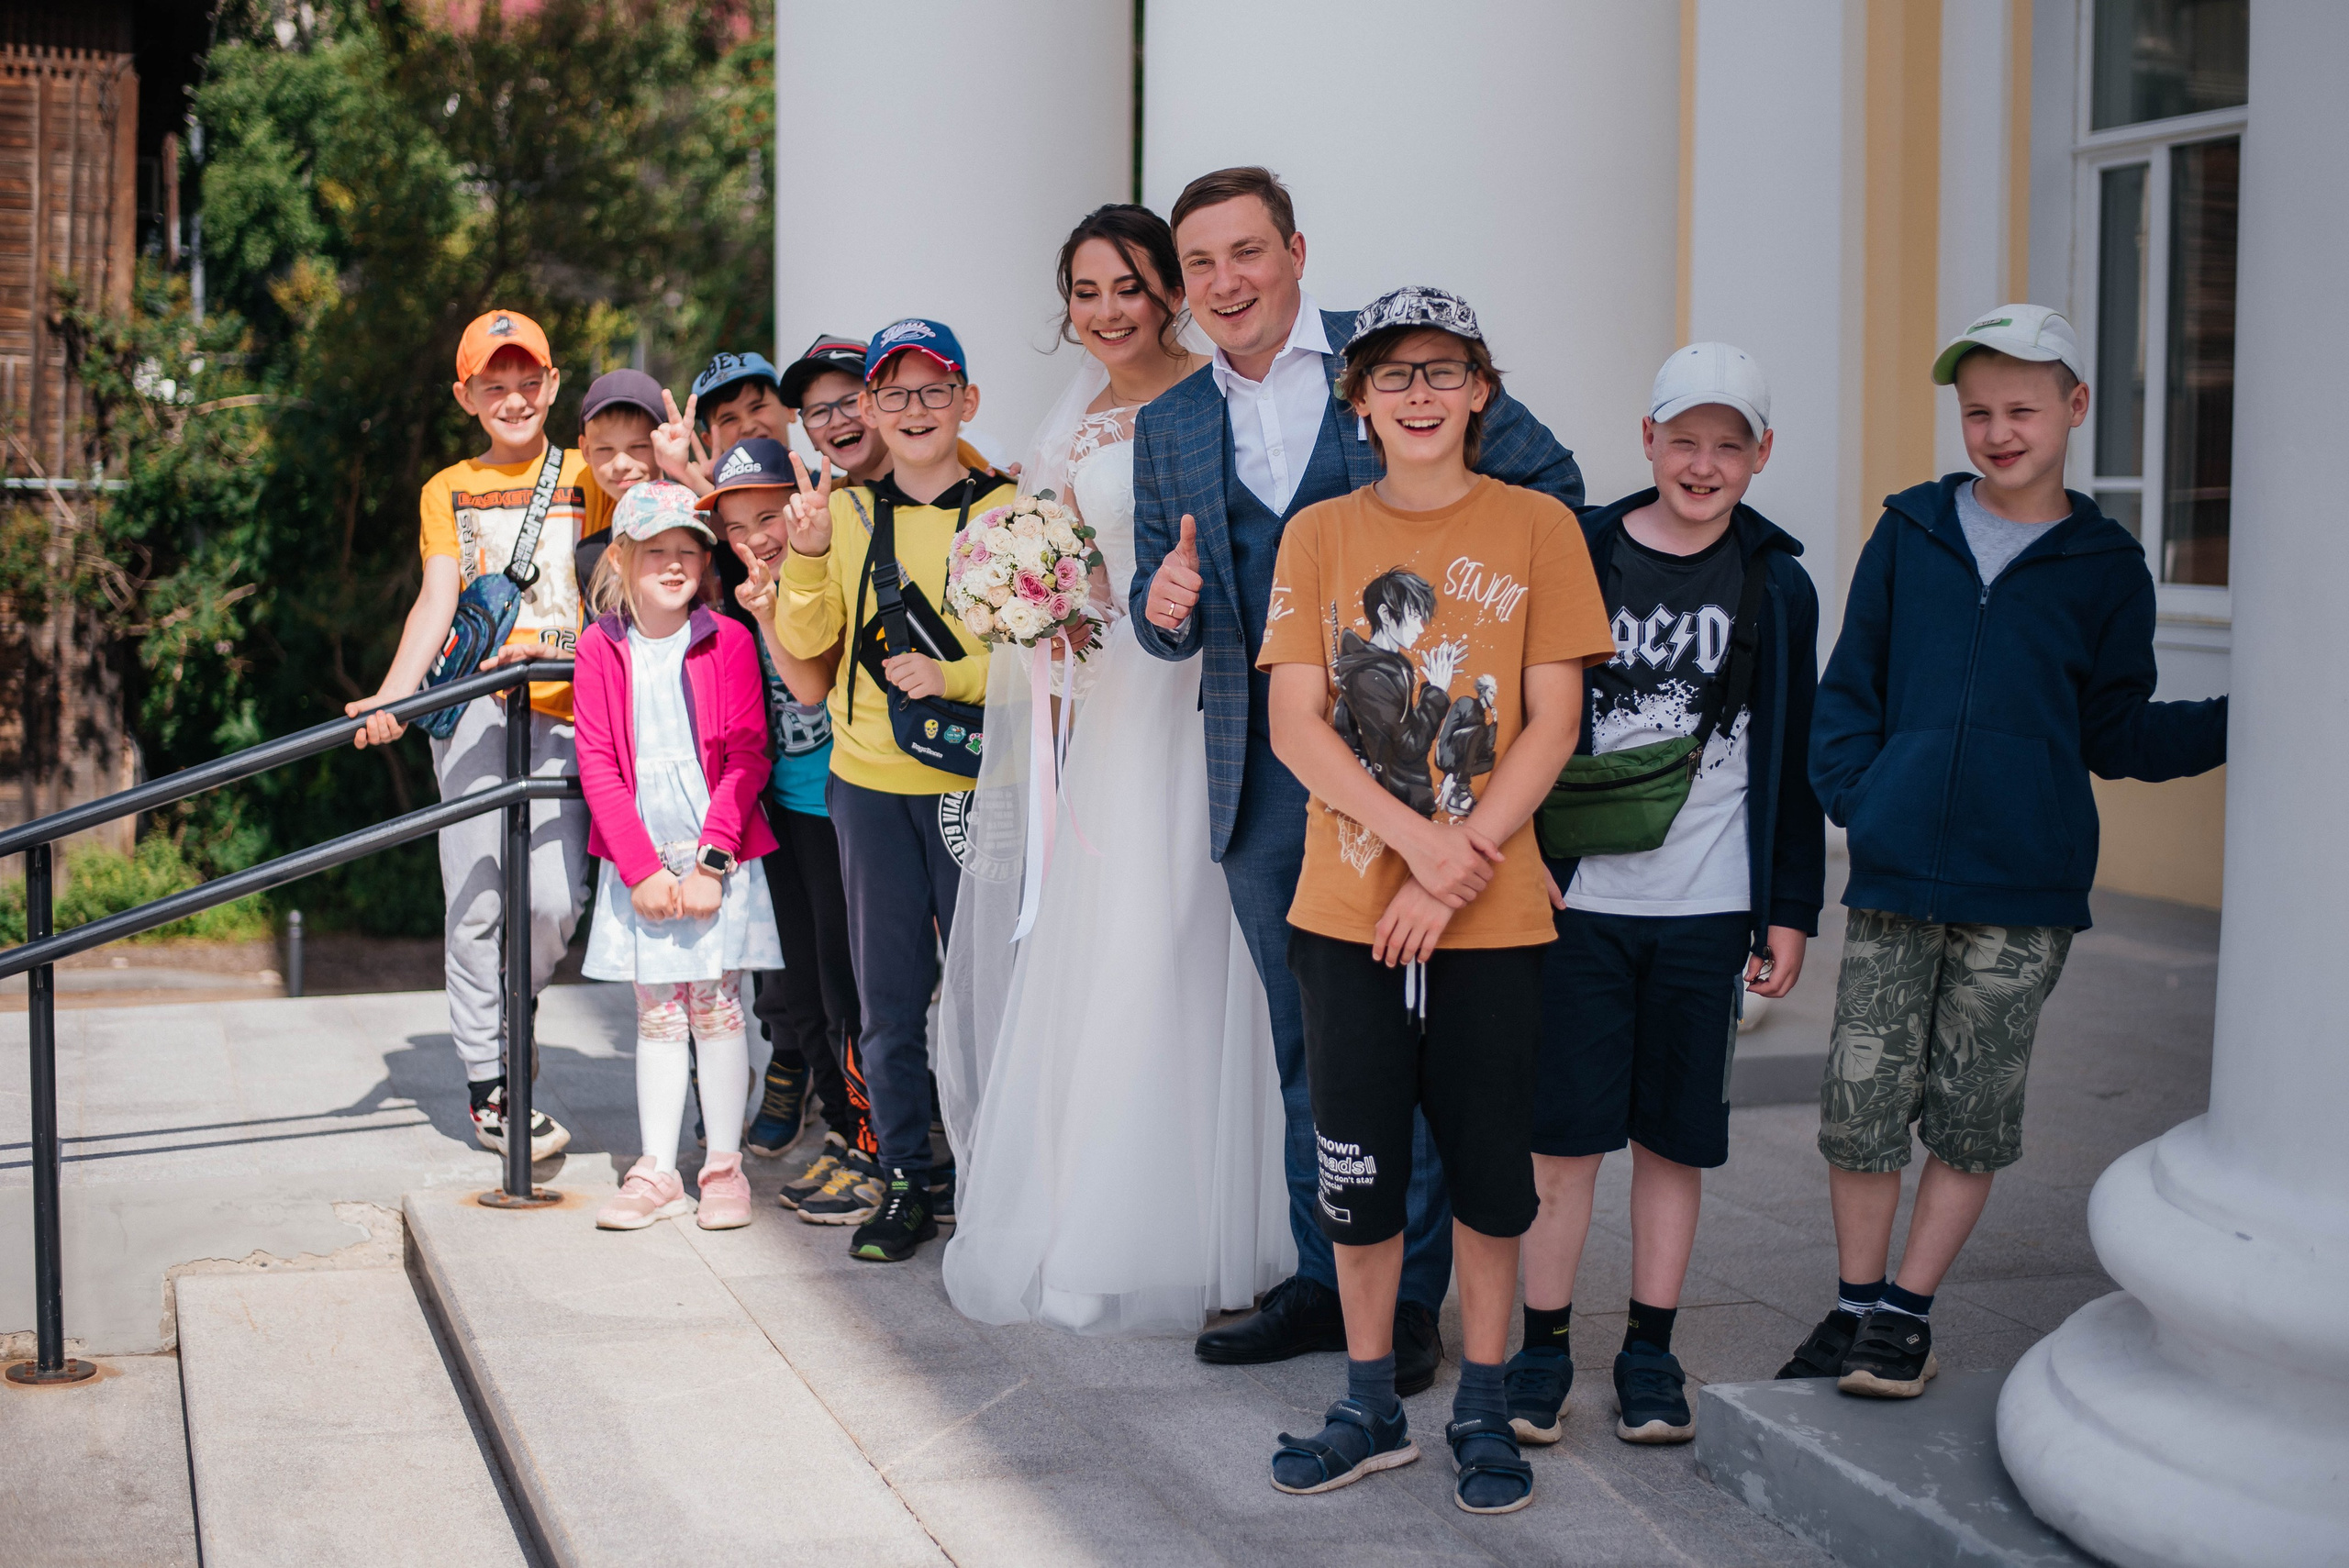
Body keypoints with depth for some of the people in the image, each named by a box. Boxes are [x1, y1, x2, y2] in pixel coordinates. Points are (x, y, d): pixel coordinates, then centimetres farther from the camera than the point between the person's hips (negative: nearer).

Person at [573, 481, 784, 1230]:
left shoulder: (729, 642, -4)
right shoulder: (600, 648, 0)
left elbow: (748, 757, -5)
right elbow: (597, 764, -1)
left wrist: (711, 861, -12)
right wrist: (643, 868, -9)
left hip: (718, 858, -1)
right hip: (638, 860, 1)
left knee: (716, 1006, 2)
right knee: (657, 1014, 6)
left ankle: (725, 1168, 11)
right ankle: (655, 1171, 11)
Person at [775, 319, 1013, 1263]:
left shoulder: (1006, 511, -1)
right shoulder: (849, 511, 7)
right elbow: (804, 641, 3)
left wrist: (958, 678, -15)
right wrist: (807, 551, -12)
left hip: (975, 779, -3)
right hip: (869, 780, 3)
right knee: (887, 993, 7)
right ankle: (906, 1184, 17)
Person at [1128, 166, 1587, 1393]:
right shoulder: (1170, 427, 12)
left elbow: (1550, 483, 3)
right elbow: (1166, 619, 13)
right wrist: (1165, 606, -10)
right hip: (1263, 776, 4)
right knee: (1306, 1045, 13)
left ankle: (1412, 1299, 11)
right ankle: (1323, 1280, 24)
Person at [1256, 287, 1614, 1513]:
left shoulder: (1537, 528, 1)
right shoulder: (1319, 535, 5)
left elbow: (1552, 724, -3)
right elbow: (1294, 724, -2)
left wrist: (1457, 863, -13)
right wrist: (1417, 839, -15)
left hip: (1491, 914, -1)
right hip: (1347, 907, 1)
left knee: (1489, 1167, 6)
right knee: (1355, 1167, 7)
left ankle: (1482, 1411, 21)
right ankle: (1371, 1407, 23)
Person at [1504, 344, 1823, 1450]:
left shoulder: (1776, 586, 5)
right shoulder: (1578, 558, 1)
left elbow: (1793, 761, 9)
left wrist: (1790, 910, 6)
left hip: (1708, 904, 1)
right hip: (1580, 897, -1)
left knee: (1675, 1132, 8)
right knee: (1565, 1129, 1)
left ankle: (1649, 1351, 20)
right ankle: (1544, 1347, 13)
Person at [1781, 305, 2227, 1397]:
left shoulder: (2104, 567, 5)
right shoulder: (1910, 535, 8)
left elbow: (2117, 735, 7)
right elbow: (1850, 690, 12)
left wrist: (2237, 723, -8)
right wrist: (1857, 798, -3)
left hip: (2022, 893, -1)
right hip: (1895, 877, 1)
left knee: (1972, 1116, 4)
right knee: (1860, 1103, 0)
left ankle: (1907, 1315, 18)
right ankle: (1855, 1307, 18)